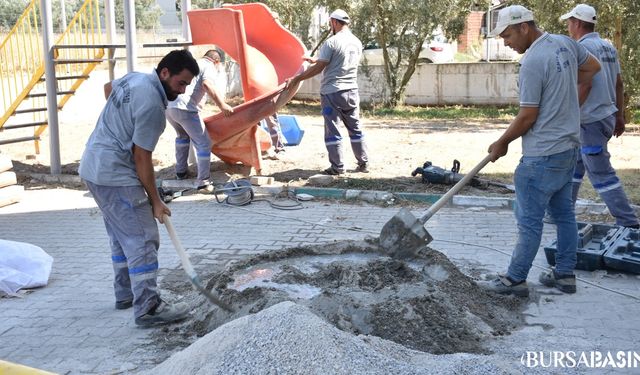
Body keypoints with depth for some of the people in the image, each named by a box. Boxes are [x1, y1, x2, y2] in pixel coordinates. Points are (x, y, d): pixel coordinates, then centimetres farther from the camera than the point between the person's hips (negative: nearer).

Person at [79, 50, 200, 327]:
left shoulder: (135, 78, 7)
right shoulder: (152, 104, -22)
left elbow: (109, 87, 31)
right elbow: (141, 157, -19)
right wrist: (155, 201, -10)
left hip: (94, 166, 10)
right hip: (115, 175, -10)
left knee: (122, 236, 19)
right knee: (143, 240, -9)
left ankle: (126, 294, 29)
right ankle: (148, 309, -8)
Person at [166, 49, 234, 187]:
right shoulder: (210, 67, 6)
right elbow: (207, 85, -15)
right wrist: (222, 105, -17)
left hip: (168, 105, 8)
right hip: (184, 108, -8)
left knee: (182, 135, 32)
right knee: (204, 143, 0)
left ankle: (181, 172, 38)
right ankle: (203, 181, -2)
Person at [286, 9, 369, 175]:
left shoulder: (331, 42, -12)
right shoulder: (357, 43, 10)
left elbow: (319, 68, -12)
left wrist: (296, 79, -4)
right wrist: (315, 60, 28)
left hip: (332, 92, -6)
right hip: (352, 91, 6)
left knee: (332, 130, 1)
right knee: (355, 128, 14)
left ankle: (337, 167, 2)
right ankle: (363, 163, 17)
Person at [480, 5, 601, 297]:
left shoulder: (532, 62, -21)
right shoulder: (565, 43, 5)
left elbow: (527, 116, -17)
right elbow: (593, 67, 23)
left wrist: (501, 143, -3)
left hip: (542, 155, -9)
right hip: (568, 146, 9)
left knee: (529, 220, -1)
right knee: (564, 213, 15)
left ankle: (515, 279, 8)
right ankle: (565, 274, 24)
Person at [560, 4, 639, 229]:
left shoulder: (584, 47, -14)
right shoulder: (608, 47, 12)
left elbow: (584, 85, -22)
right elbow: (619, 85, 14)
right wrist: (620, 116, 19)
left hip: (591, 120, -10)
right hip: (607, 115, 10)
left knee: (601, 174, -5)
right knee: (575, 165, 17)